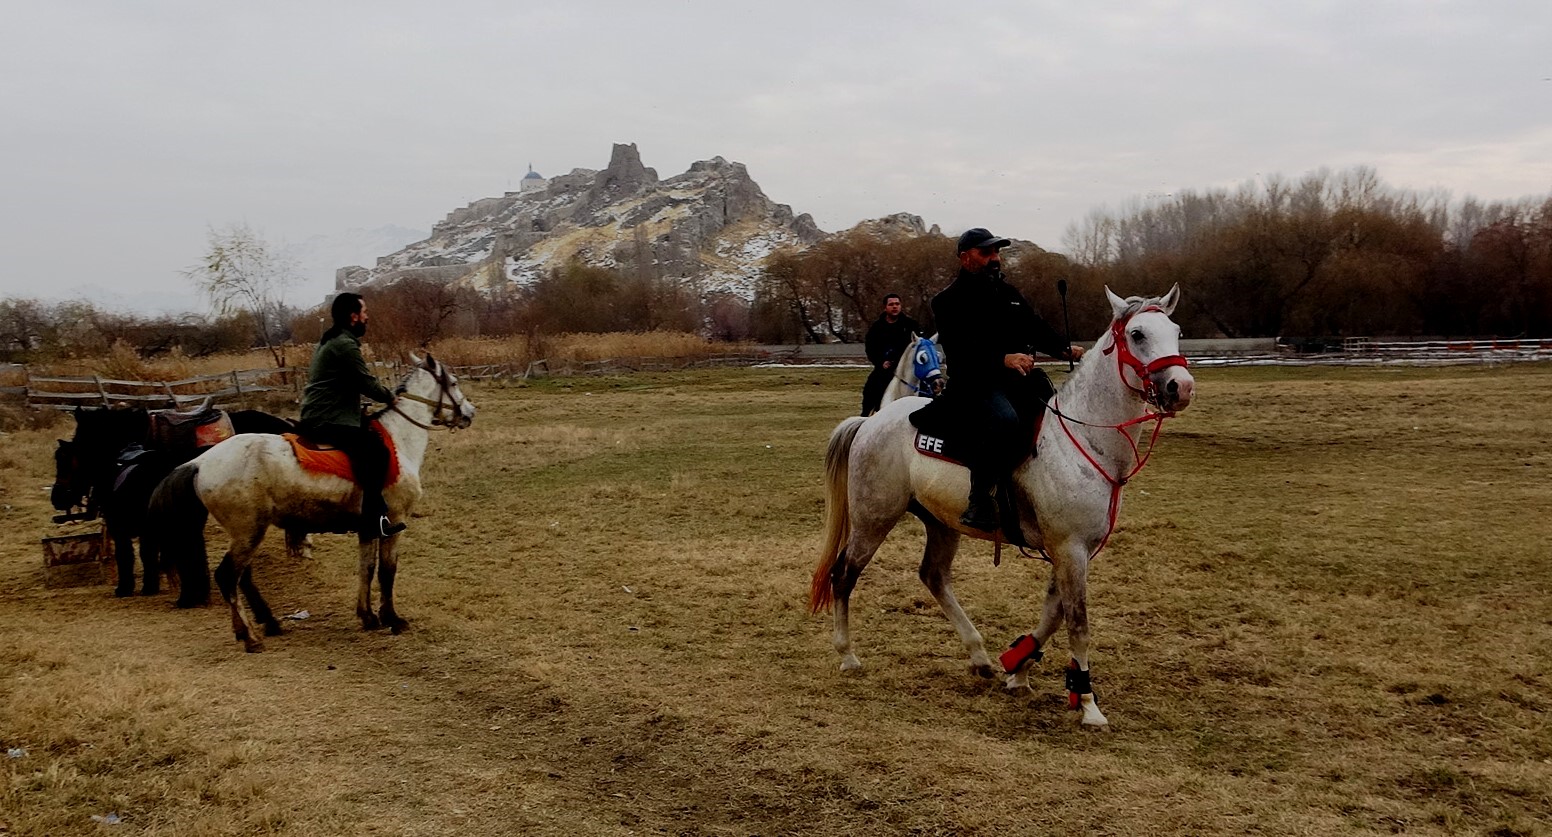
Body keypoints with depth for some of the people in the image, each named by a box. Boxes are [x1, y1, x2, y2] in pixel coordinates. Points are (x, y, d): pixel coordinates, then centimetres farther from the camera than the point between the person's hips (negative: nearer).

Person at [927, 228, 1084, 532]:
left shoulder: (1008, 293, 22)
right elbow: (961, 351, -14)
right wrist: (1003, 359, -28)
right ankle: (979, 503, -29)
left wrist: (1066, 349, -4)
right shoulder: (948, 301, -1)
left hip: (1020, 380, 8)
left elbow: (1038, 329, 16)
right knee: (1004, 420, -37)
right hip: (973, 383, -8)